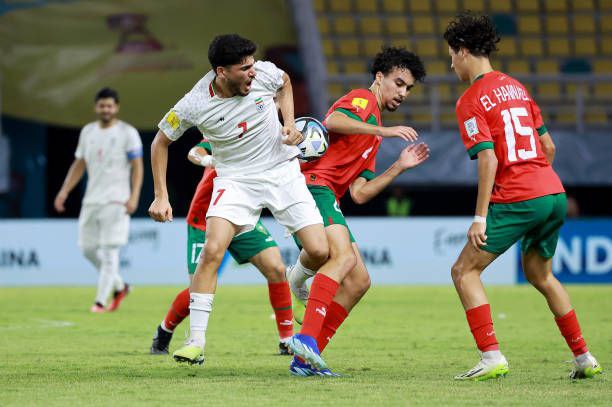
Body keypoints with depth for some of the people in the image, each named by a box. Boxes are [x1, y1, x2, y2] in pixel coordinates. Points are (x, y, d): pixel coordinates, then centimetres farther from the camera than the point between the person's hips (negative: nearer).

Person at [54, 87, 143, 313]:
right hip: (91, 199, 6)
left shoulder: (128, 133, -4)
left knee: (109, 251, -10)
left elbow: (137, 167, -7)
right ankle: (119, 286, 24)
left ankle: (100, 301, -10)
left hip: (116, 201, -6)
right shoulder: (87, 132, 13)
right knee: (88, 248, 7)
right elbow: (79, 165, 18)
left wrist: (134, 196, -19)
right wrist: (64, 191, 6)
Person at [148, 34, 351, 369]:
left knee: (320, 252, -7)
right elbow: (161, 142, -1)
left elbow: (285, 83, 13)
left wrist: (289, 124, -1)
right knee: (212, 250, -24)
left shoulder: (264, 74, -14)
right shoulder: (194, 106, -19)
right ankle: (196, 342, -18)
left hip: (283, 170, 2)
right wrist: (161, 196, -4)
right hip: (235, 179, -2)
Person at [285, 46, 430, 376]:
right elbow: (333, 121, -22)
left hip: (328, 199, 10)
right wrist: (383, 131, -24)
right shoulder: (362, 101, 3)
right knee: (342, 256, -31)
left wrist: (400, 166, 18)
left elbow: (359, 193, 21)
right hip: (313, 185, -10)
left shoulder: (372, 136, 30)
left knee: (359, 281, 4)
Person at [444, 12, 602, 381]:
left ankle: (492, 357, -11)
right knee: (540, 274, 25)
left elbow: (488, 160, -16)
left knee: (465, 271, 0)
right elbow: (548, 146, 18)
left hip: (515, 198, -8)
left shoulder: (471, 101, -7)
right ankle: (584, 357, 24)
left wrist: (480, 218, -15)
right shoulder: (515, 87, 16)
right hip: (554, 192, 8)